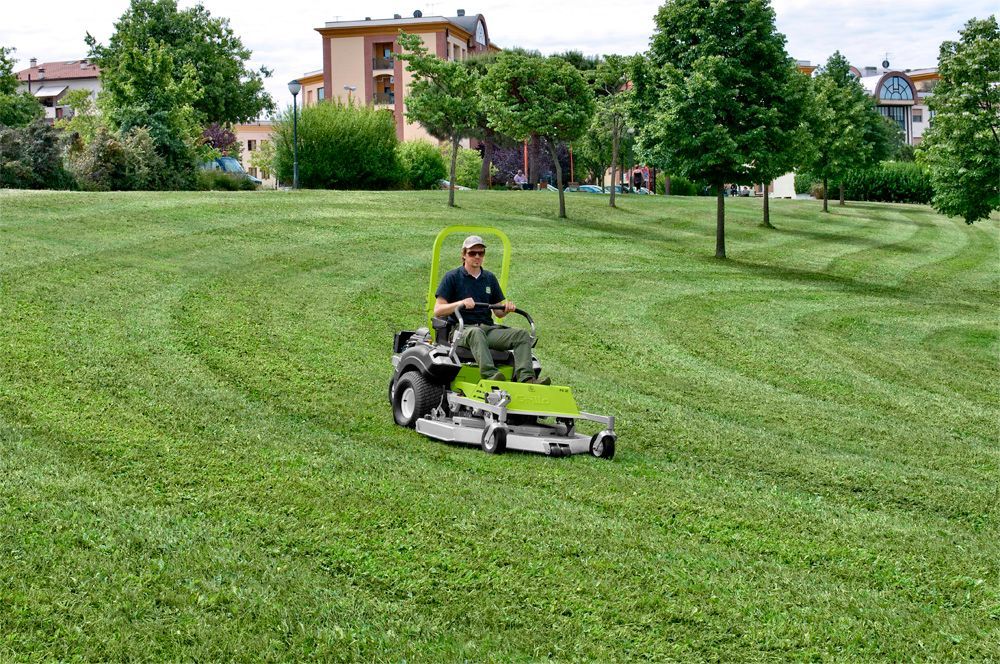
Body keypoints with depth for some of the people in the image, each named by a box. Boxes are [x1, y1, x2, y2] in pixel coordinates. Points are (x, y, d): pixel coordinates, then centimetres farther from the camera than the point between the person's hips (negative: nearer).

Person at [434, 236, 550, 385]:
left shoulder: (490, 278, 20)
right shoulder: (452, 277, 5)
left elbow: (498, 313, 20)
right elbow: (438, 311, -3)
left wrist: (507, 308, -4)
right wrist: (461, 303, -20)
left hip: (488, 328, 5)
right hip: (462, 329, -5)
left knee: (523, 334, -18)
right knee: (476, 333, -40)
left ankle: (526, 378, -37)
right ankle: (490, 374, -58)